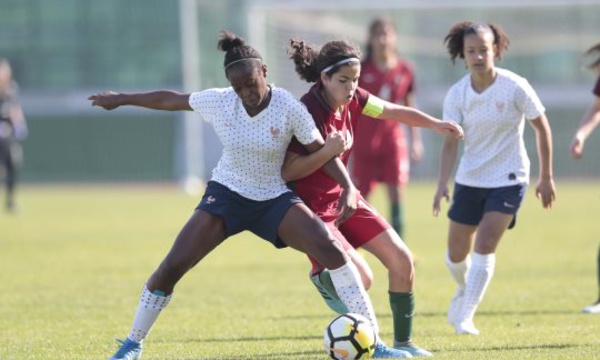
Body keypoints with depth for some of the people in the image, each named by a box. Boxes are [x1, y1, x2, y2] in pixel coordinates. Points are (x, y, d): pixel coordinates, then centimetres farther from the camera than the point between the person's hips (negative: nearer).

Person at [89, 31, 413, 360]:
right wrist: (121, 99, 14)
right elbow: (171, 99, 4)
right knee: (173, 265, -12)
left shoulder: (289, 108, -16)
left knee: (331, 249, -22)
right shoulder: (219, 102, -11)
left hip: (274, 199, -1)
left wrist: (348, 186, -26)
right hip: (226, 195, 1)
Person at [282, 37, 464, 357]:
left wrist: (435, 124, 3)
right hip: (312, 208, -8)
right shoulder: (308, 113, -25)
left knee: (402, 260, 3)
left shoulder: (353, 100, -4)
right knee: (360, 276, -24)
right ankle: (323, 274, 11)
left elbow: (394, 112, 12)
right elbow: (287, 172, -25)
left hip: (345, 198, 8)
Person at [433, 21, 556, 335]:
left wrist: (546, 177, -1)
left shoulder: (515, 88, -14)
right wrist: (442, 184, -23)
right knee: (456, 253, 10)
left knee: (485, 244, -18)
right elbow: (451, 142, -9)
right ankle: (465, 290, 44)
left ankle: (464, 317, -11)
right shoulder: (456, 95, -7)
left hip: (508, 180, -3)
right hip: (469, 179, 3)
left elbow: (542, 127, -3)